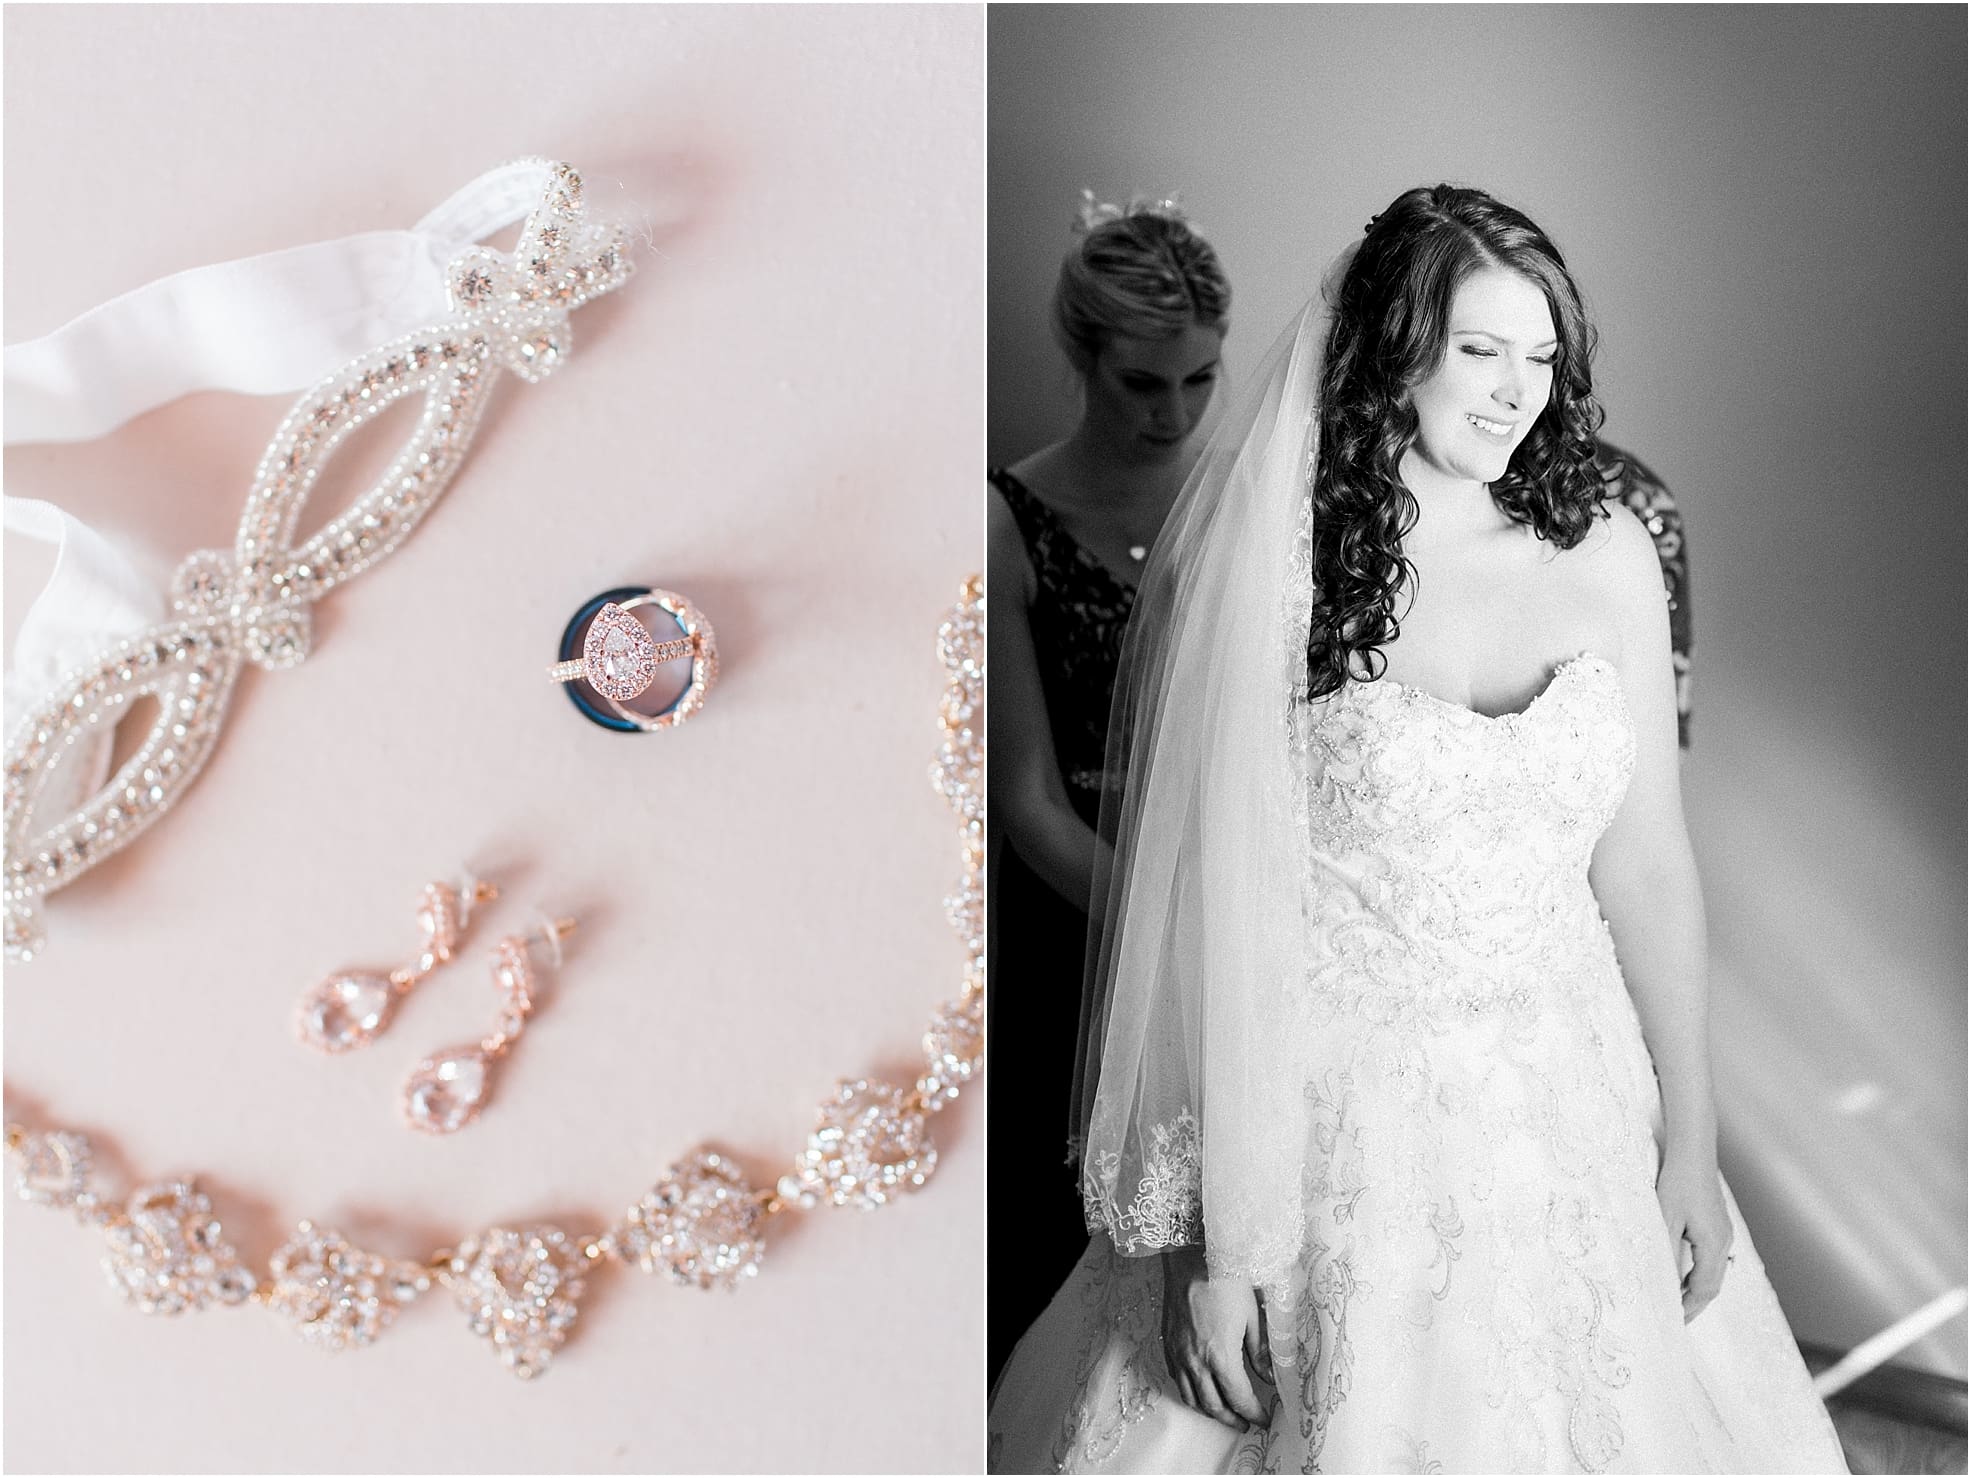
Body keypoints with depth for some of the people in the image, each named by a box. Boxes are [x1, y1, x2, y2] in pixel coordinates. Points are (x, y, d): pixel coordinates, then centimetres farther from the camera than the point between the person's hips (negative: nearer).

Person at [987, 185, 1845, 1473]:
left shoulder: (1607, 553, 0)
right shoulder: (1269, 573, -12)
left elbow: (1647, 864, 5)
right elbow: (1211, 912, -13)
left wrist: (1694, 1144, 6)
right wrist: (1213, 1242, -13)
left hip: (1573, 1113, 4)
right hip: (1339, 1125, -4)